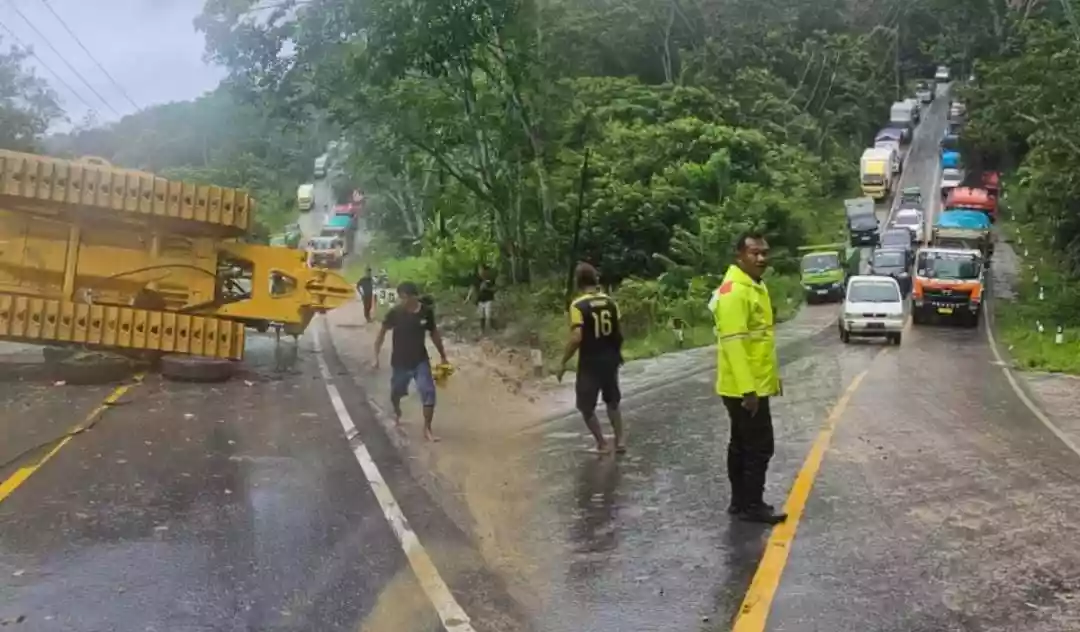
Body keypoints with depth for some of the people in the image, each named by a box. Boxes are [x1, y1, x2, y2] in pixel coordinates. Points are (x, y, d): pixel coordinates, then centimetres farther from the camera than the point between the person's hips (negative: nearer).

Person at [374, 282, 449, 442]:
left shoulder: (427, 312, -10)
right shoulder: (395, 312, -16)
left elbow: (434, 333, 4)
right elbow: (382, 333, -5)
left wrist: (443, 356, 10)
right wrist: (376, 356, -10)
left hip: (420, 360, 0)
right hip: (400, 361, 0)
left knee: (428, 393, -13)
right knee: (396, 392, 18)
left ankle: (427, 429, -1)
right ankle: (397, 413, 52)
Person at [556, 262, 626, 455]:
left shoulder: (578, 305, -15)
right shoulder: (610, 301, 1)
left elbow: (576, 337, -22)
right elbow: (618, 333, 8)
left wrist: (563, 363, -14)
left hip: (589, 363, -5)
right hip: (610, 359, 5)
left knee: (586, 407, 12)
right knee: (612, 402, 24)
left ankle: (602, 444, 13)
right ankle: (620, 440, 23)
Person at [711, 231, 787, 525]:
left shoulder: (756, 286, 13)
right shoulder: (734, 291, -20)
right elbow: (733, 343, -25)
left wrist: (773, 374, 22)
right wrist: (748, 388, -27)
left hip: (755, 384, 10)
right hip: (744, 388, -10)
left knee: (742, 444, 15)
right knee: (759, 446, -3)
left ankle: (740, 501, 24)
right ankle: (752, 505, 6)